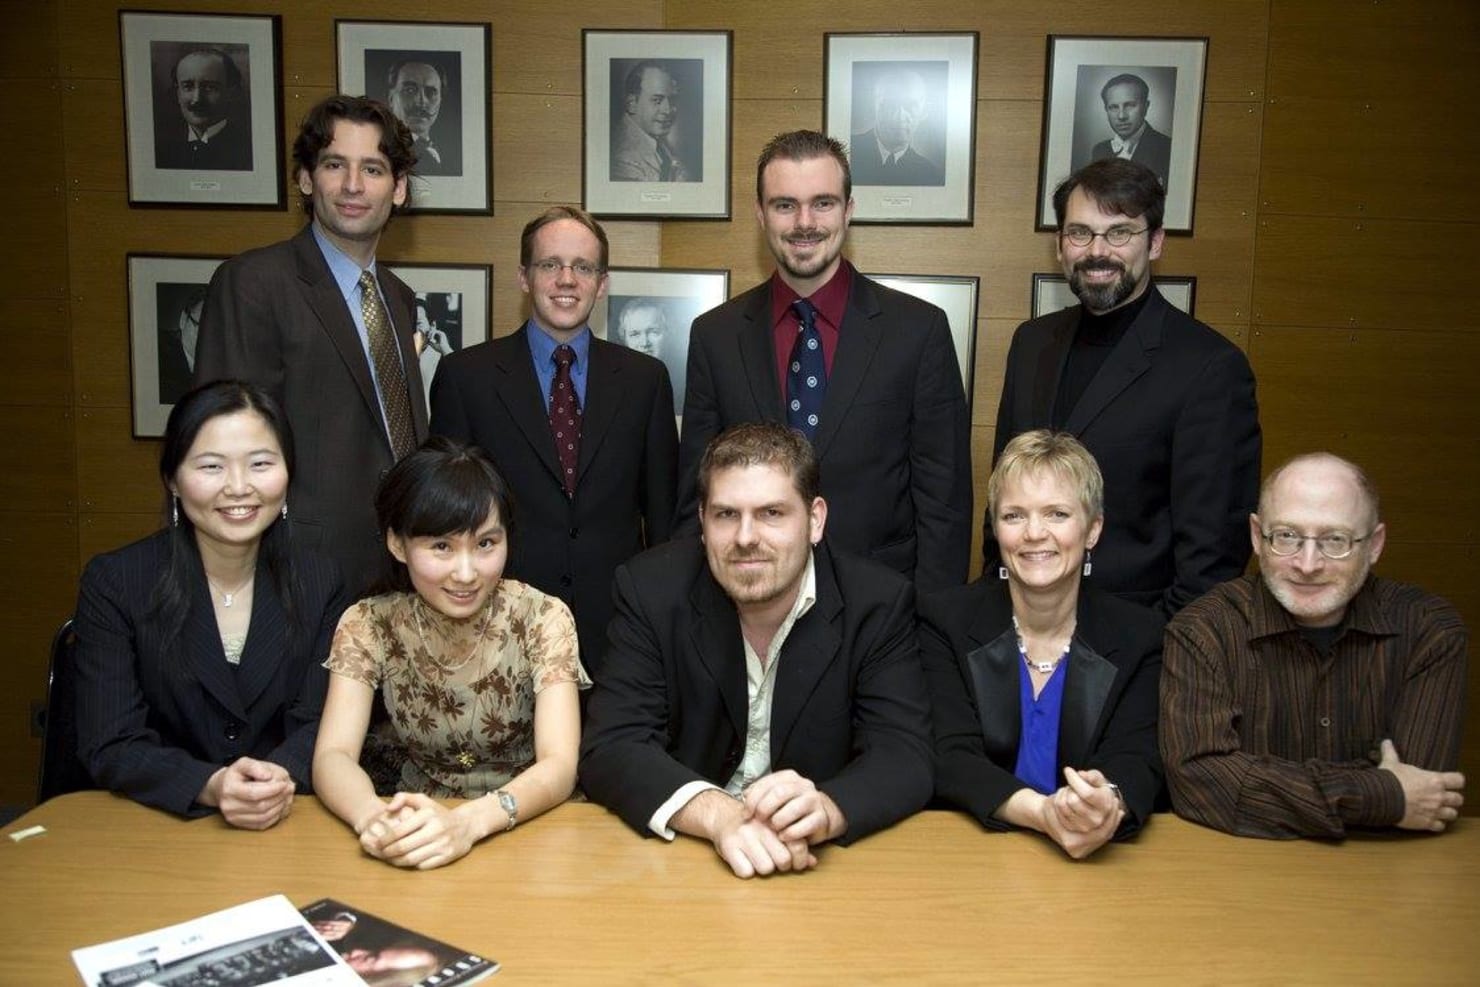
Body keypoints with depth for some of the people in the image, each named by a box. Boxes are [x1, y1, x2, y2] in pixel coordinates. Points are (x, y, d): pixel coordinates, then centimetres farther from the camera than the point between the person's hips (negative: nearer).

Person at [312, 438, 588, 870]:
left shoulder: (542, 619, -11)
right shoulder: (369, 624, -5)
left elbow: (559, 767, -19)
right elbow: (333, 756, -14)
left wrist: (466, 822, -37)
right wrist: (372, 816, -36)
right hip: (421, 830, 1)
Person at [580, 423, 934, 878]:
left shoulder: (879, 603, -8)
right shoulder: (650, 588, -8)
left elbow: (905, 759, -12)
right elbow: (609, 748, -13)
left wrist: (825, 810, -34)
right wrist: (718, 814, -30)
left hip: (816, 867, 1)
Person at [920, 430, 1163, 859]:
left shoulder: (1140, 636, 3)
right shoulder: (944, 620, 0)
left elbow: (1136, 762, -7)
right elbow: (950, 757, -9)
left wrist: (1110, 807, -30)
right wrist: (1042, 812, -27)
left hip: (1096, 864, 1)